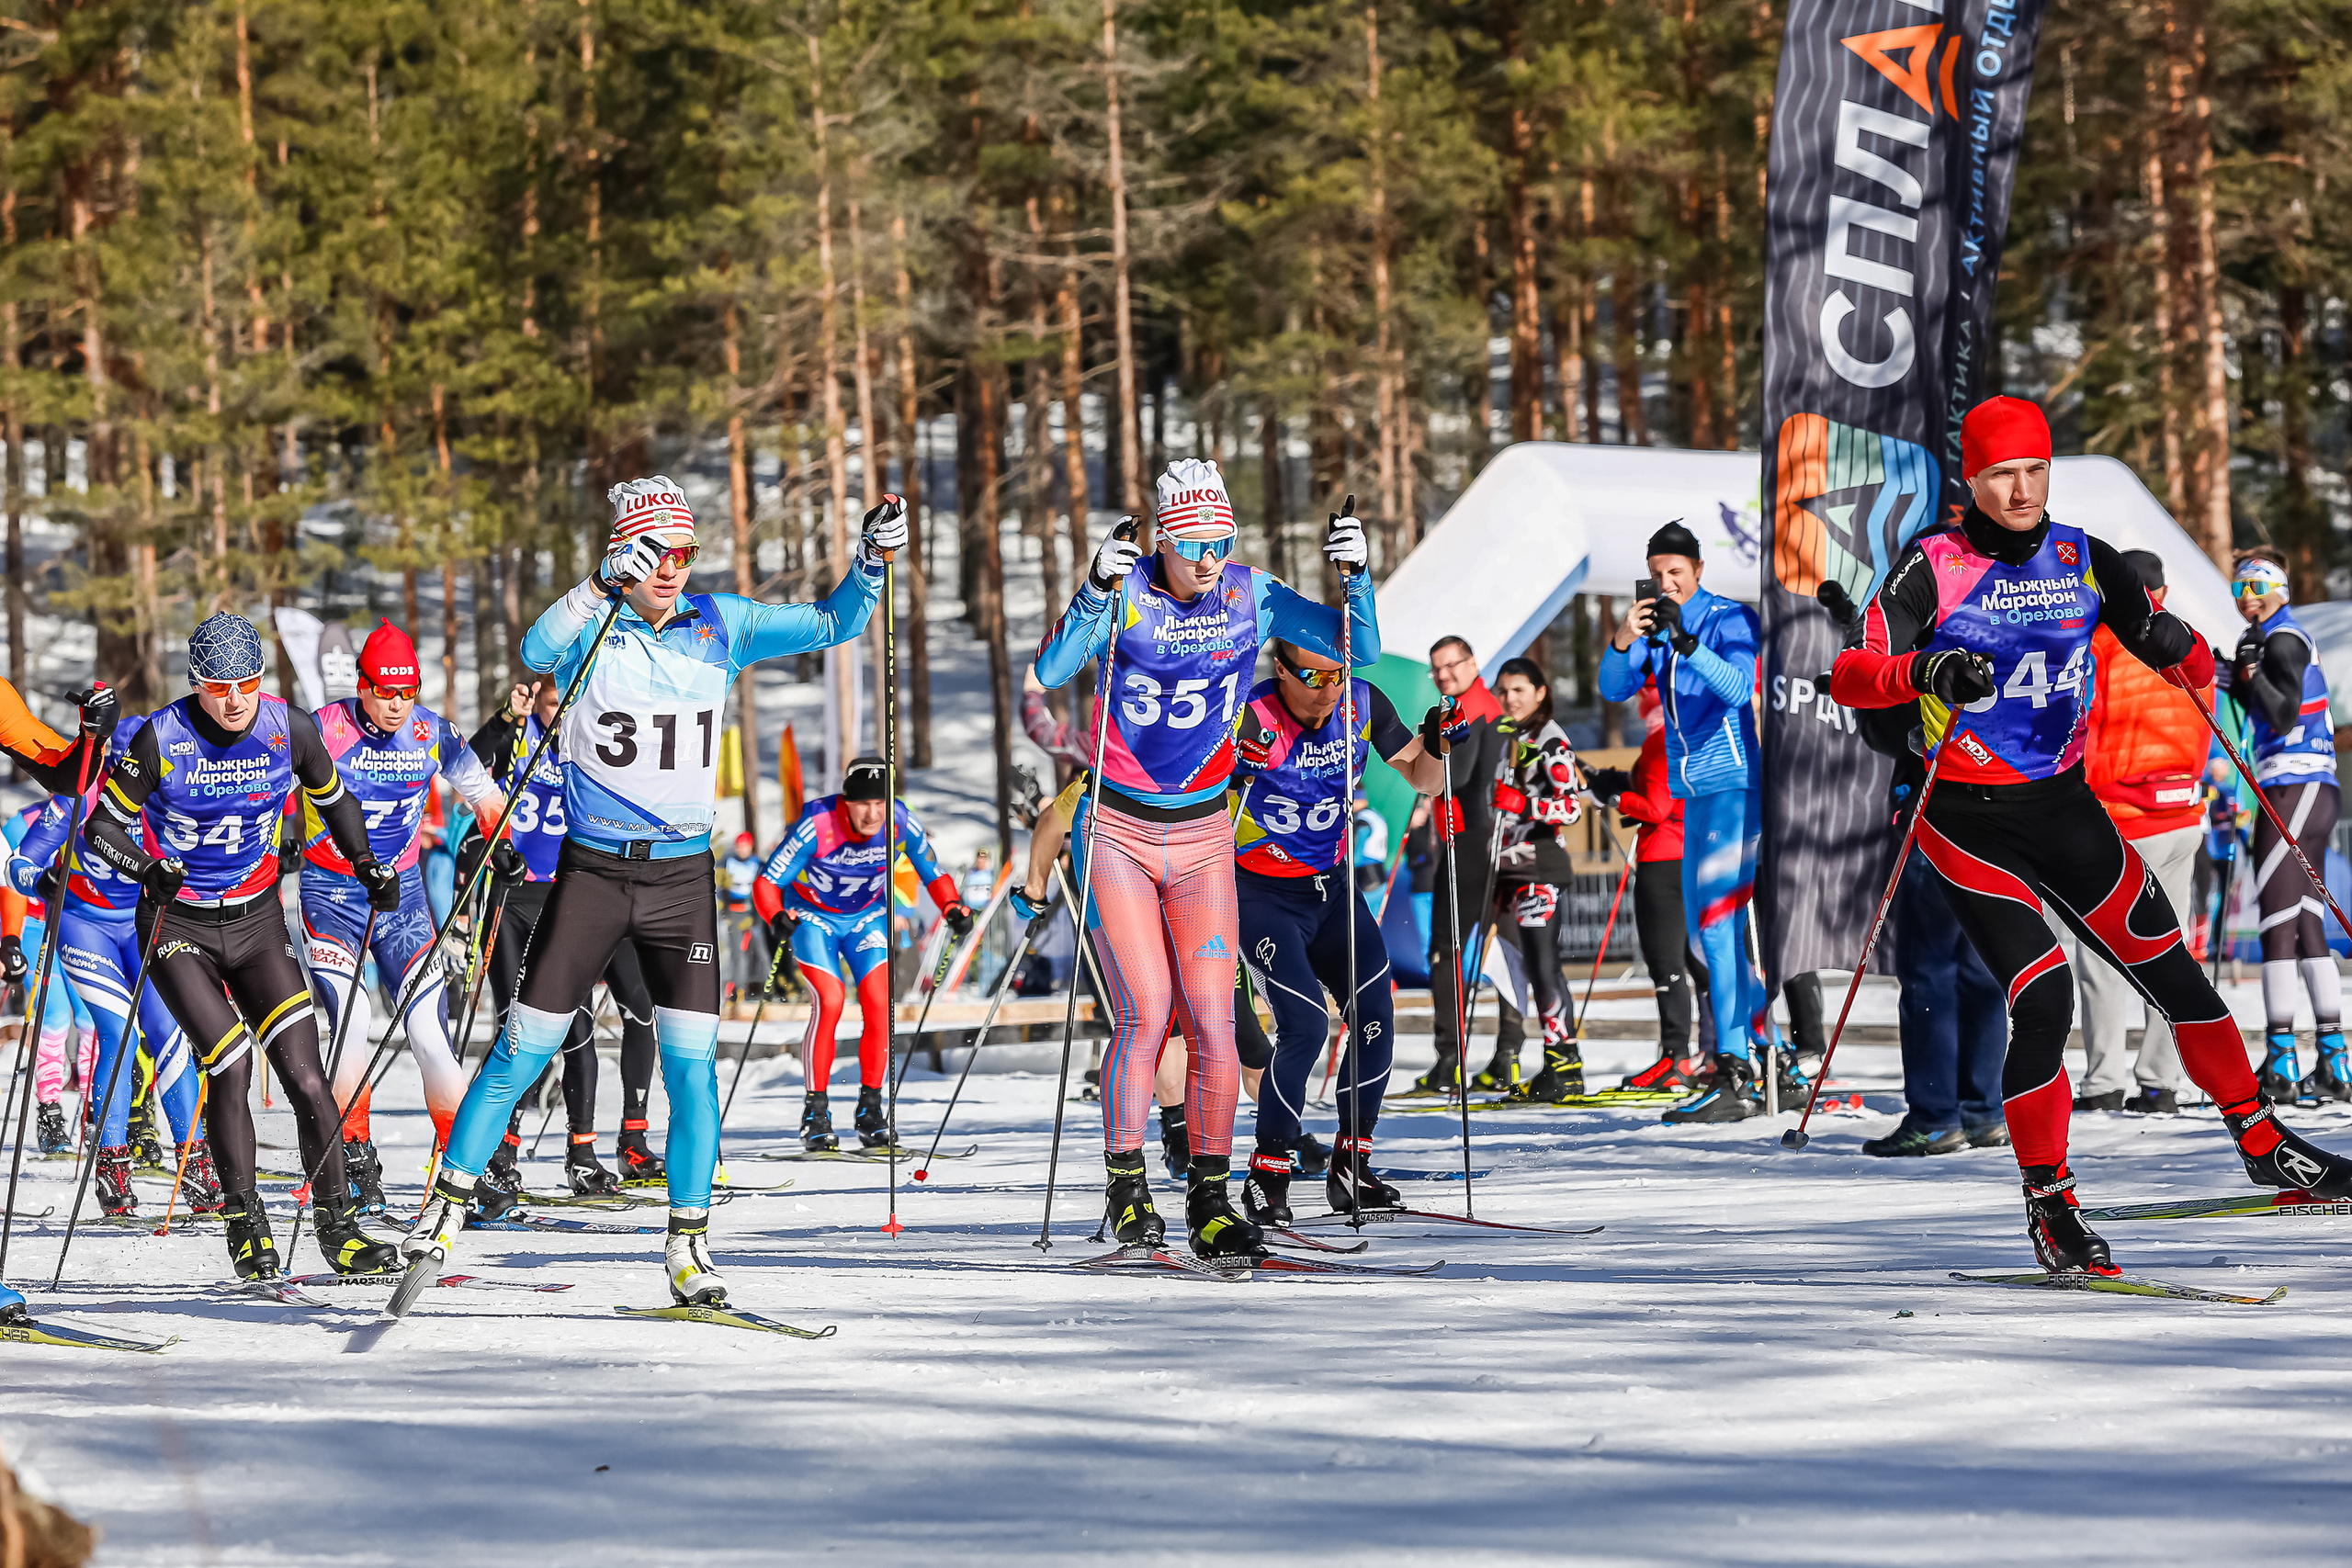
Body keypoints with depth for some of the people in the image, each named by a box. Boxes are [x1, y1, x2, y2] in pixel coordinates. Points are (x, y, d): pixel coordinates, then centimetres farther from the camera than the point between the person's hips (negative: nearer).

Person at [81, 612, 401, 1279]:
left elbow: (333, 800, 12)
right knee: (231, 1065, -18)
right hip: (179, 926, -3)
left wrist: (367, 866, 0)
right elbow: (101, 826, -11)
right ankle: (244, 1222, -1)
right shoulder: (162, 738, -17)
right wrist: (145, 867, -30)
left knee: (305, 1073, -9)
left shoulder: (289, 729, -8)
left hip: (257, 920, 3)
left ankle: (337, 1226, 0)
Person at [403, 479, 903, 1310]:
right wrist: (603, 584, -42)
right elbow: (538, 652, -29)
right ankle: (449, 1201, 17)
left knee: (692, 1063, -5)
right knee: (523, 1051, 2)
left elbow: (830, 624, 4)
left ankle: (688, 1248, 3)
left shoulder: (720, 624, 2)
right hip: (592, 871, -2)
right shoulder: (593, 626, -7)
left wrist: (870, 560, -13)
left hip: (683, 875, 2)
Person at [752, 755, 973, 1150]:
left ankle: (871, 1110, -1)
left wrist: (952, 907, -28)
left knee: (878, 1002, -14)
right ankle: (815, 1111, -9)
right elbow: (767, 882, -28)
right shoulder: (817, 825, -33)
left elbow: (934, 874, -8)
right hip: (811, 916, -3)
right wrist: (776, 917, -48)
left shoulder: (902, 823, -24)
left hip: (868, 916, 3)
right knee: (831, 1000, -20)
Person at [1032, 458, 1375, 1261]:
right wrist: (1097, 591, -35)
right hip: (1117, 832, -2)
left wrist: (1356, 577, -19)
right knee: (1145, 1012, -13)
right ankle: (1126, 1185, 2)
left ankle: (1209, 1202, 2)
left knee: (1213, 1020, -6)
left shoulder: (1251, 596, -2)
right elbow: (1050, 671, -23)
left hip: (1202, 839, 3)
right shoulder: (1127, 593, -10)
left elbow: (1359, 649, -2)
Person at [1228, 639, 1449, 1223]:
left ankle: (1351, 1170, 12)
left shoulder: (1363, 703, -8)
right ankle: (1267, 1180, -7)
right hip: (1261, 895, -5)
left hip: (1334, 887, 5)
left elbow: (1423, 779, 4)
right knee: (1306, 1026, -19)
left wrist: (1434, 748, -18)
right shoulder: (1251, 718, -23)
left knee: (1375, 1018, -4)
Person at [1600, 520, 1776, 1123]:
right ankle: (1771, 1064, 22)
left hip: (1733, 785, -9)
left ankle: (1734, 1078, -21)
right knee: (1703, 926, 13)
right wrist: (1623, 640, -20)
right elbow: (1615, 689, 0)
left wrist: (1685, 641, -34)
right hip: (1694, 791, 9)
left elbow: (1737, 688, -23)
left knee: (1718, 920, -17)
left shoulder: (1730, 620, -8)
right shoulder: (1655, 626, 11)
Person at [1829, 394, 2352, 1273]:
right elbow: (1850, 678, -17)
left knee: (2175, 975, 5)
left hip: (2064, 807, 4)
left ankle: (2262, 1144, 23)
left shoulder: (2085, 562, 3)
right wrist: (1925, 672, -36)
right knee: (2043, 1001, -17)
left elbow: (2182, 665, 11)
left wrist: (2182, 651, -12)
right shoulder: (1934, 567, -9)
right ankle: (2049, 1204, -3)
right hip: (1970, 821, -4)